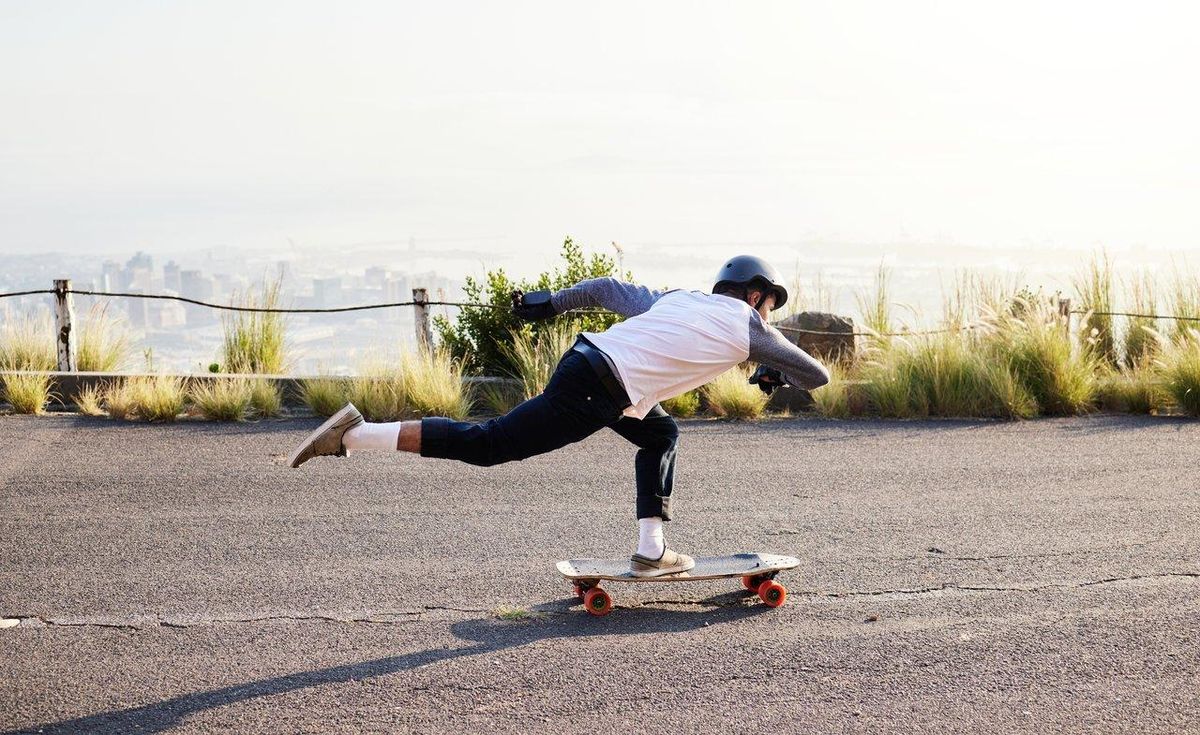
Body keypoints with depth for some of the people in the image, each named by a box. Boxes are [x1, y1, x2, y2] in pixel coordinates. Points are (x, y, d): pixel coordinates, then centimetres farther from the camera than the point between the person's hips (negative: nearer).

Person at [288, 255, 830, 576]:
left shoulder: (675, 300, 25)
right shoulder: (749, 328, 9)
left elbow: (605, 289, 29)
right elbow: (817, 376, 18)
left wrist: (553, 302, 39)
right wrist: (775, 375, 37)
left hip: (585, 355, 8)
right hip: (591, 396, -8)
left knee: (661, 435, 26)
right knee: (485, 445, -7)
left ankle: (651, 551, 21)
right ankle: (356, 435, -13)